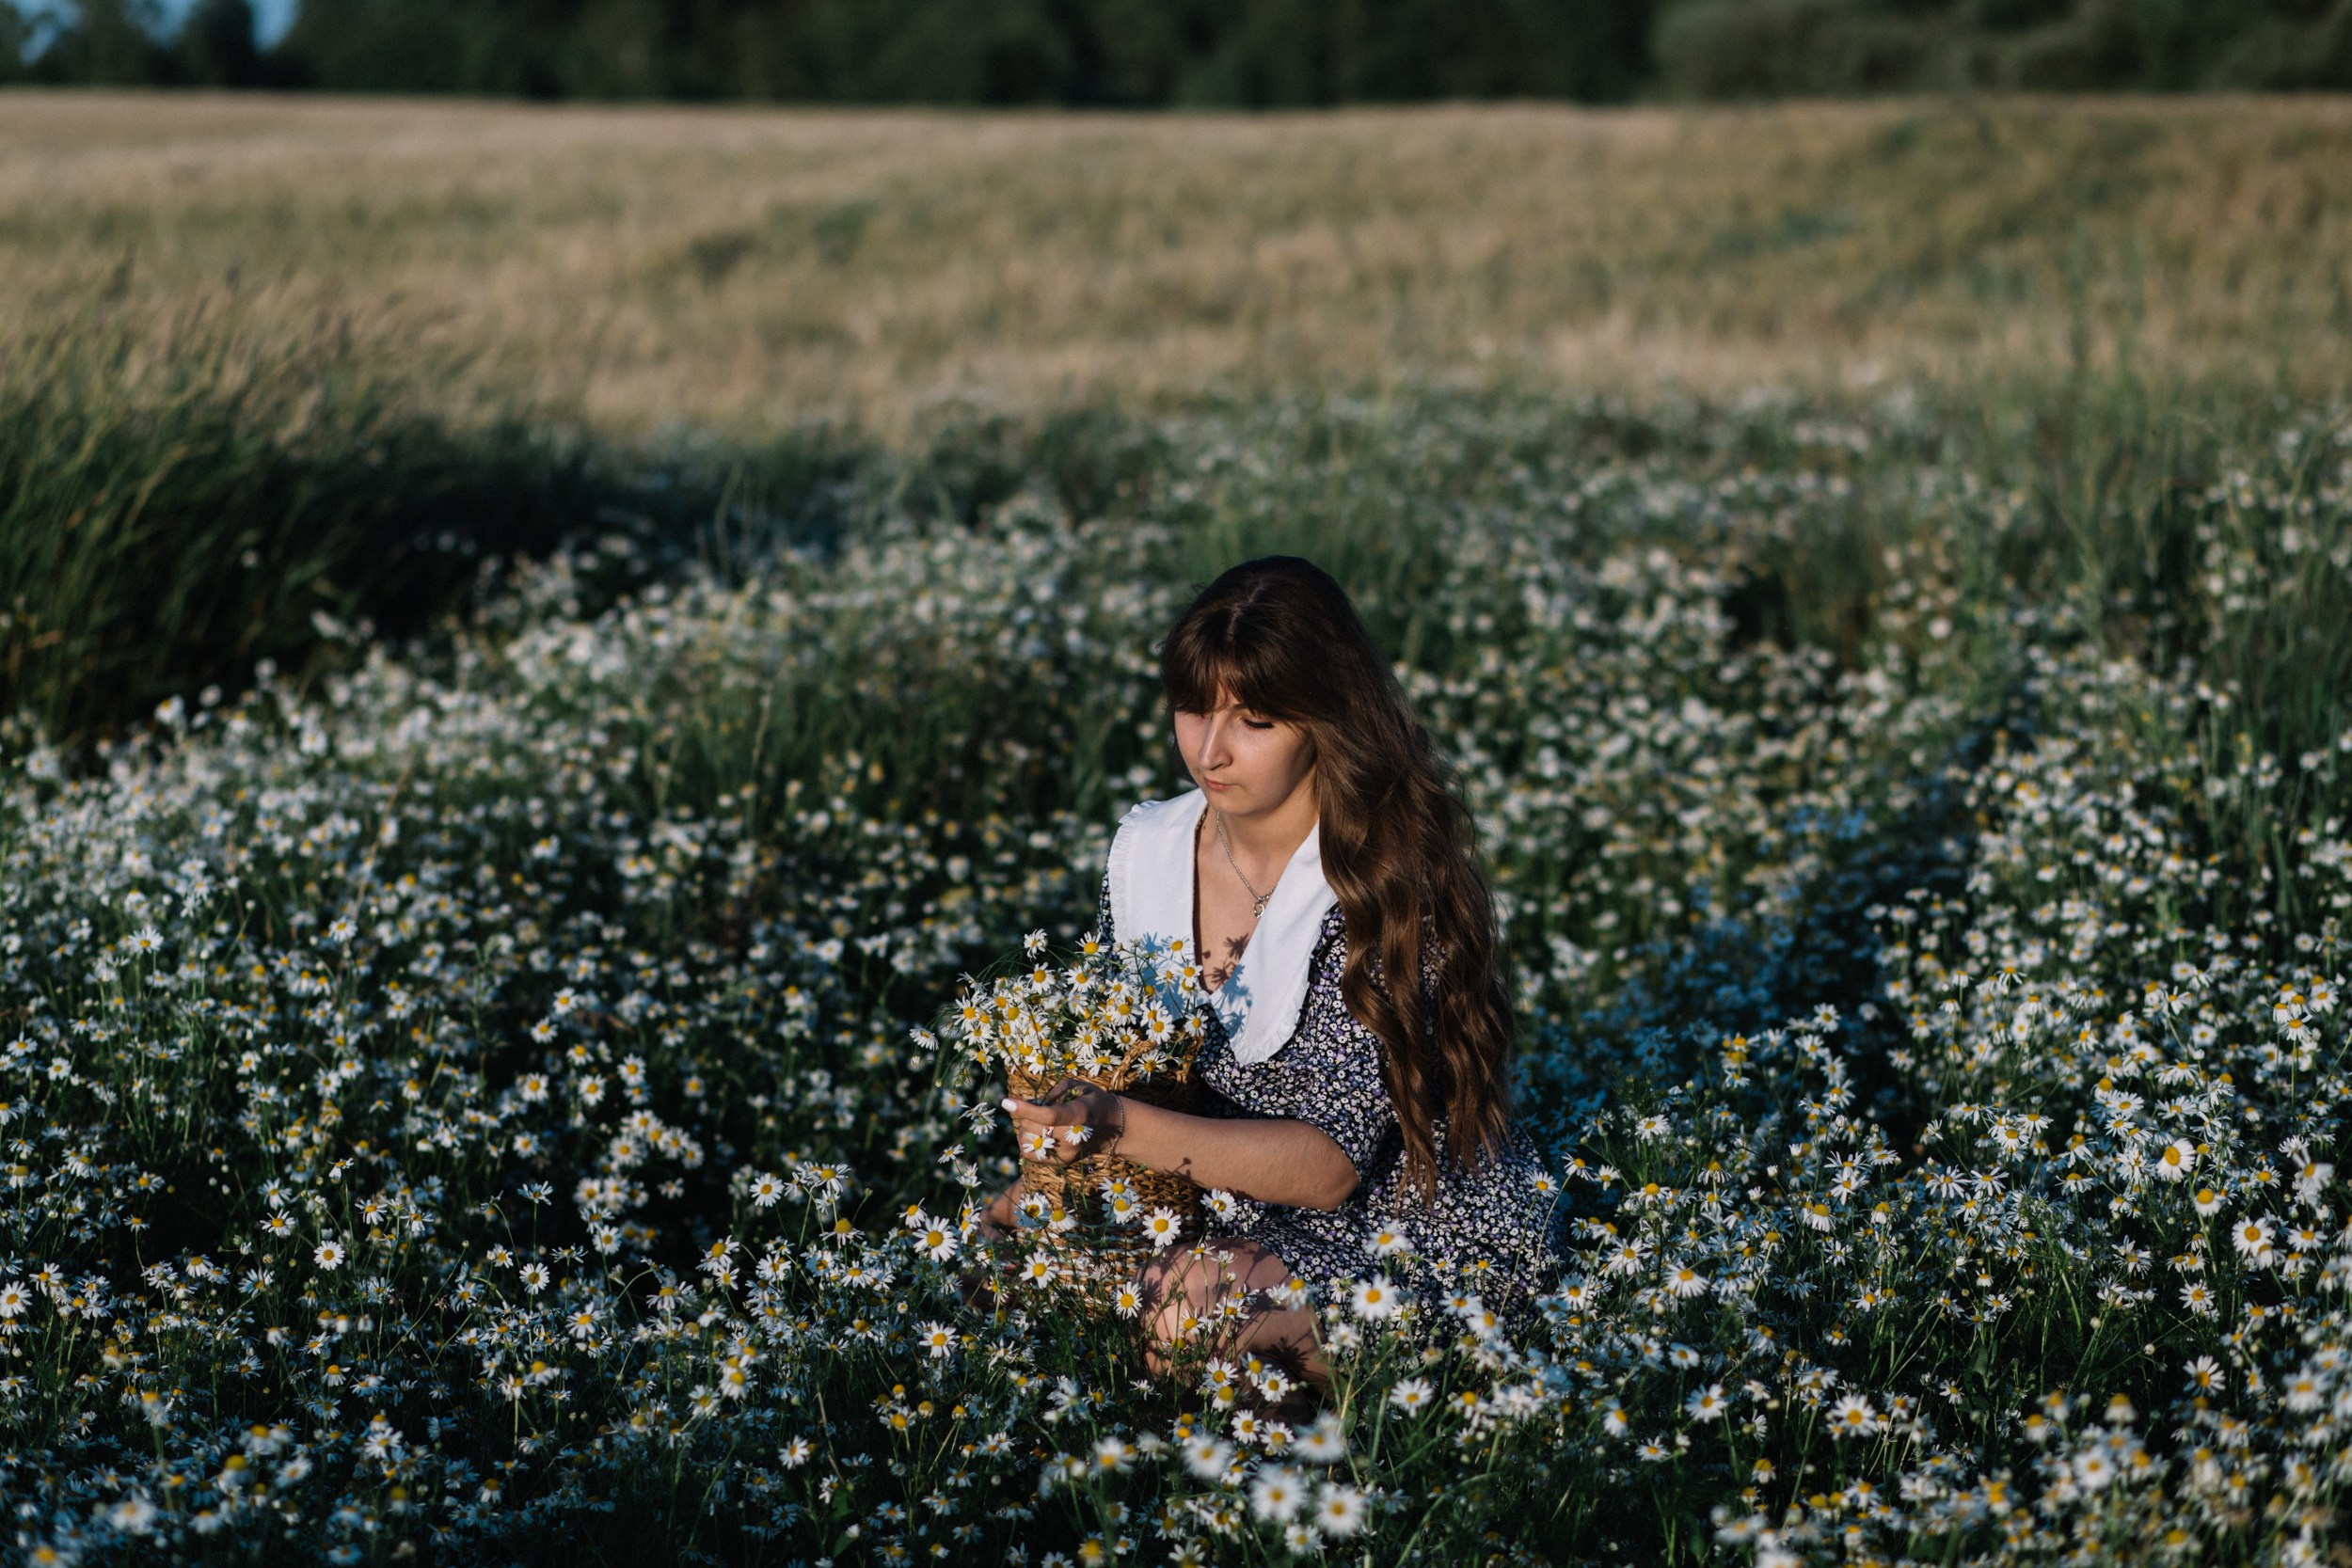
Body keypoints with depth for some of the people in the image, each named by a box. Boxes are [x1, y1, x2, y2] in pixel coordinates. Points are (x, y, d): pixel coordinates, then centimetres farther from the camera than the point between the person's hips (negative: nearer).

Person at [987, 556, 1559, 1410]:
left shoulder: (1388, 884, -21)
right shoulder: (1147, 851, -2)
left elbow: (1331, 1165, -25)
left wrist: (1127, 1128, -36)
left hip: (1426, 1243, -6)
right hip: (1242, 1208, 6)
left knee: (1190, 1299, -30)